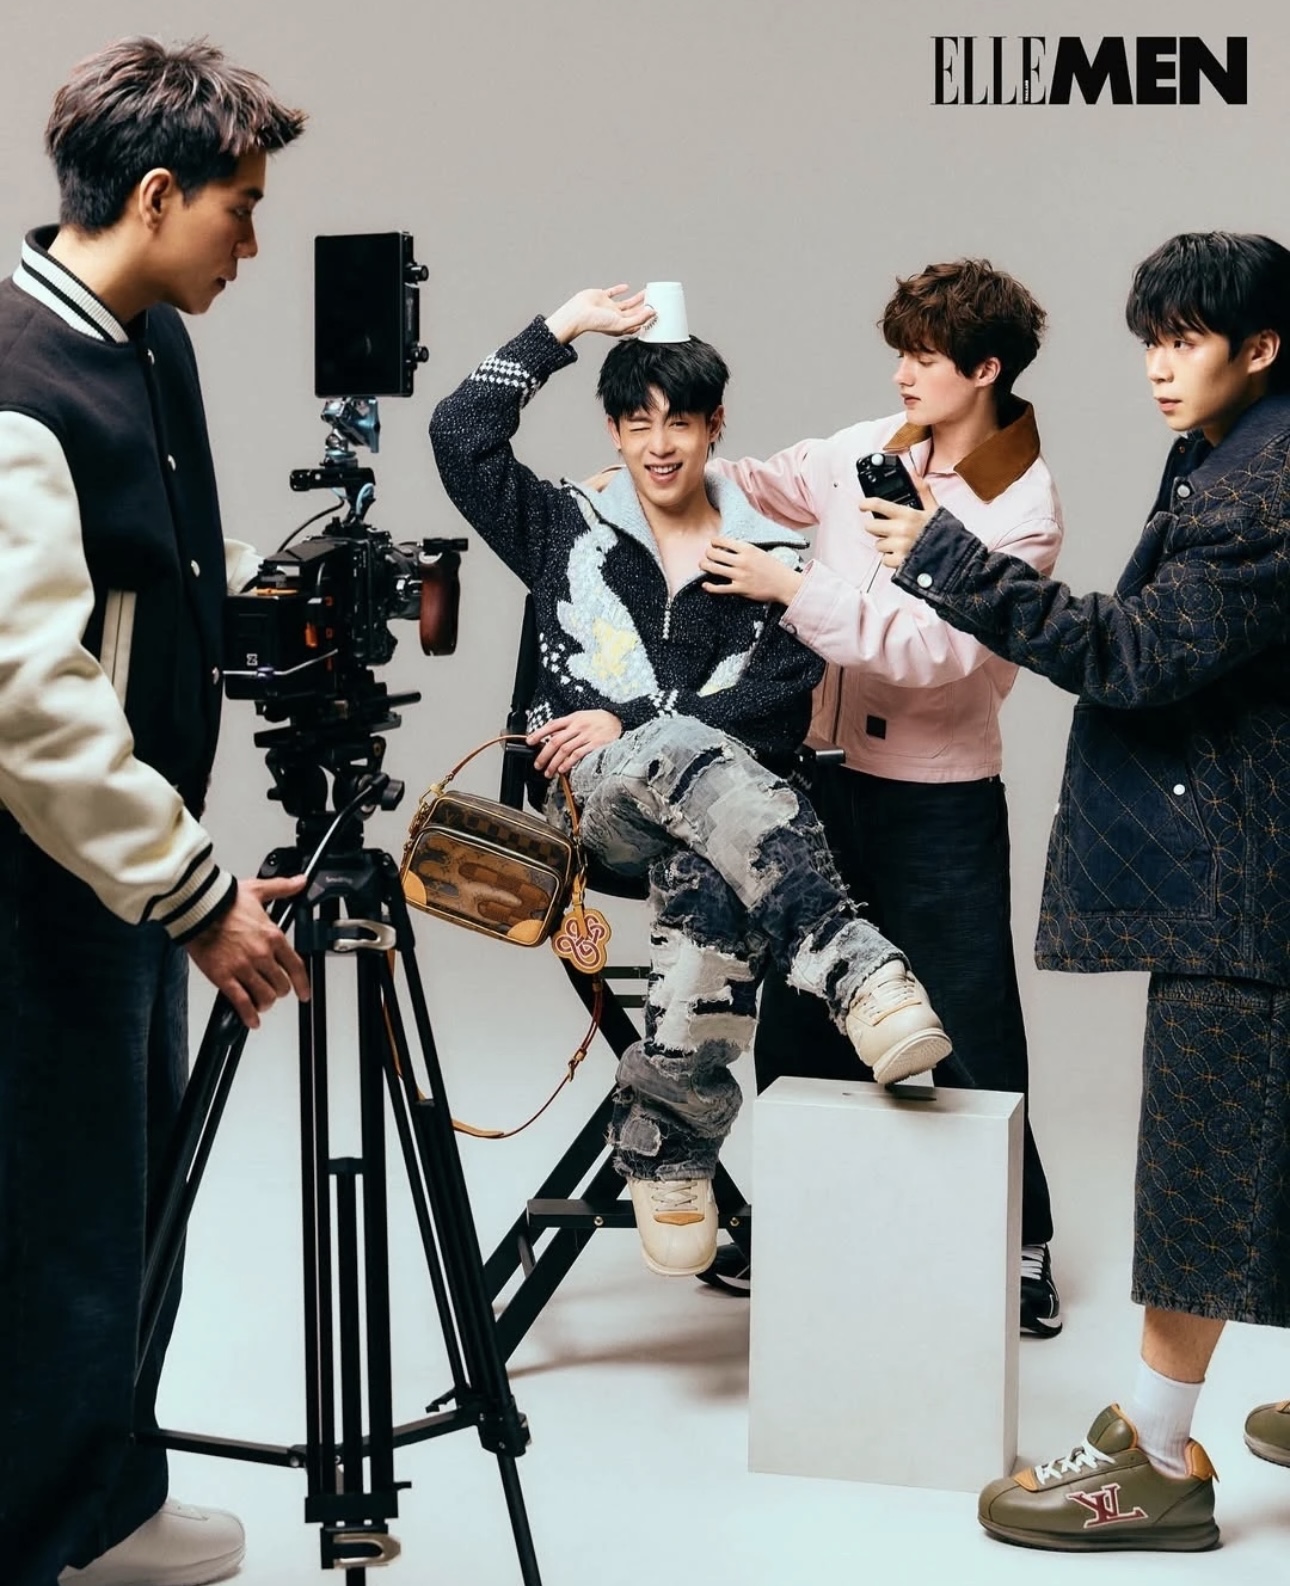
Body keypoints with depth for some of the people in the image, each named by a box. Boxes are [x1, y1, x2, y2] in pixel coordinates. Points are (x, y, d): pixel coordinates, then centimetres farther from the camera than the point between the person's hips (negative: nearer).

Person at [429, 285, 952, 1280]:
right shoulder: (571, 530, 17)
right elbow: (460, 436, 5)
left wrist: (631, 723, -10)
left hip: (721, 806, 0)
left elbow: (783, 698, -2)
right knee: (691, 756, -38)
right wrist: (563, 329, 6)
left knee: (710, 882, -39)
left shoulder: (771, 558, 13)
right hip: (601, 798, 0)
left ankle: (668, 1150, -31)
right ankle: (856, 970, -54)